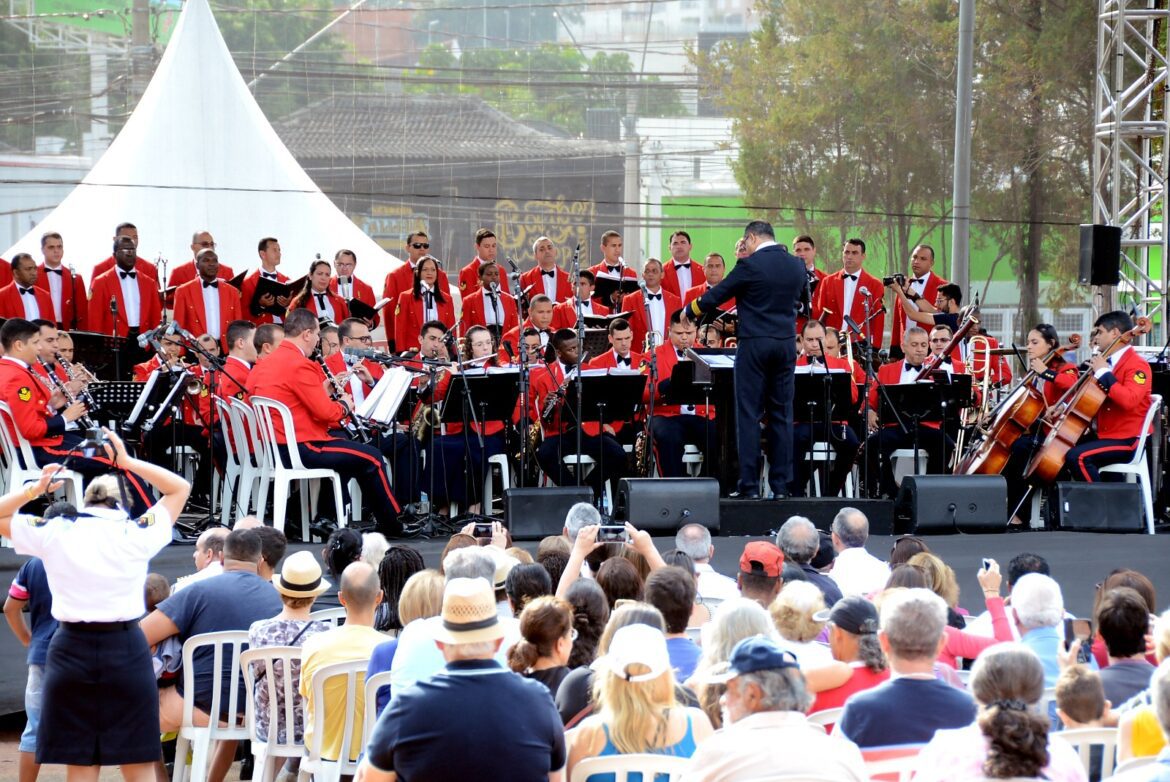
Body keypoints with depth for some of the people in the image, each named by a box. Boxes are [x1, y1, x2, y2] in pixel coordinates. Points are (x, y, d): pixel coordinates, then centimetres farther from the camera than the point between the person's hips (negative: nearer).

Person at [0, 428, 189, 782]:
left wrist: (33, 490, 9)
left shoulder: (53, 533, 2)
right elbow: (179, 489, 15)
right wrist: (128, 462, 12)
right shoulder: (136, 535, 1)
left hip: (71, 649, 1)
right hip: (126, 649, -1)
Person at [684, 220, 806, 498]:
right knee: (781, 415, 9)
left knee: (749, 415, -1)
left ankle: (750, 485, -4)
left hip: (755, 344, -5)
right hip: (787, 344, 5)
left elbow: (717, 294, -3)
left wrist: (689, 312, 13)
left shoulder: (750, 265, -11)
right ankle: (781, 485, 8)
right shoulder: (796, 266, 6)